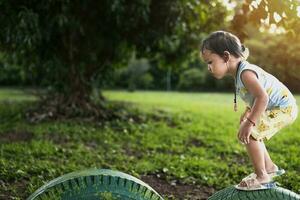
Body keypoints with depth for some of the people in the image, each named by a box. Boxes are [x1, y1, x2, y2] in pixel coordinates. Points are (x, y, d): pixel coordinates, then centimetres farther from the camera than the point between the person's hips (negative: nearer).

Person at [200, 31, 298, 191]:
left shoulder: (245, 73, -26)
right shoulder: (242, 69, 6)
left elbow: (263, 96, -38)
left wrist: (250, 122, -39)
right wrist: (248, 111, 19)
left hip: (283, 108, -11)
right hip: (278, 107, 11)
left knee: (250, 134, -20)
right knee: (252, 135, 21)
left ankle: (262, 177, -8)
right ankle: (270, 168, 36)